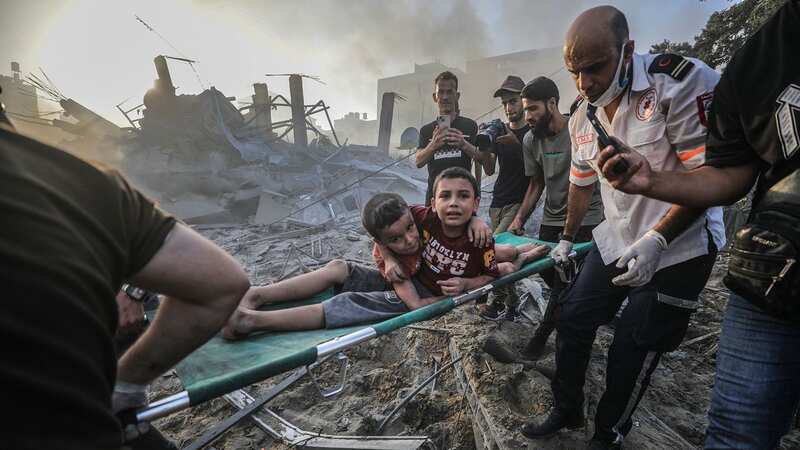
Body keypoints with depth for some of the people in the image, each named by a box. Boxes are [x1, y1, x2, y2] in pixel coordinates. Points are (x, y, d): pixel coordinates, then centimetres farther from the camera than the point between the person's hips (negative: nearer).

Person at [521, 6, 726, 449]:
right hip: (616, 241, 6)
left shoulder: (682, 81, -19)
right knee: (572, 320, 8)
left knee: (633, 349, 1)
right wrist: (567, 238, 22)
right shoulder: (581, 118, 1)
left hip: (680, 244, -6)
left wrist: (656, 239, -28)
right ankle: (566, 411, 31)